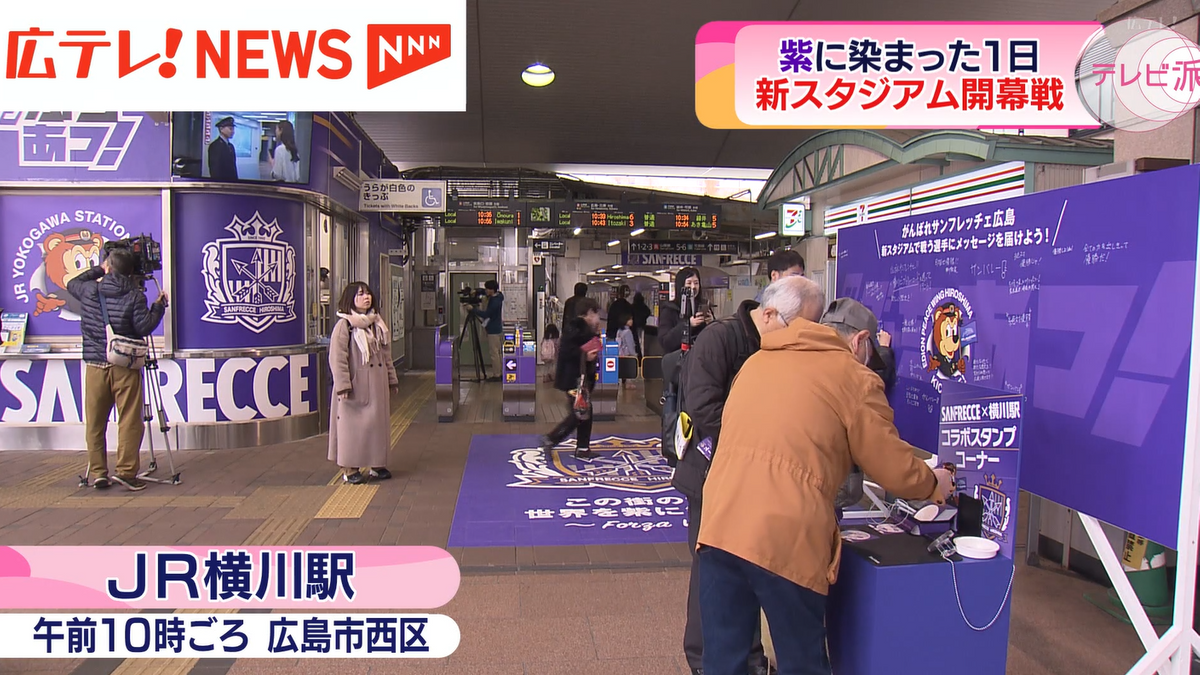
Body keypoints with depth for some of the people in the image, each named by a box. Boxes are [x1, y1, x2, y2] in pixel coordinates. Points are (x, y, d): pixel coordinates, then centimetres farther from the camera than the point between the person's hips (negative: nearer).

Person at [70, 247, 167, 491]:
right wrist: (159, 305, 2)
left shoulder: (90, 290, 4)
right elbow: (144, 327, -10)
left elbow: (71, 284, 25)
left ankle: (98, 473, 15)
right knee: (129, 422, 1)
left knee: (95, 423, 11)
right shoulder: (135, 295, -5)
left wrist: (97, 271, 30)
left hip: (95, 366, 3)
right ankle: (126, 471, -2)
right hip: (125, 367, -3)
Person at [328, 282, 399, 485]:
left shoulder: (377, 323, 12)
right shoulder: (344, 325, -10)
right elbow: (337, 358, -14)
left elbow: (386, 355, 16)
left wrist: (392, 379, 14)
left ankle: (376, 464, 24)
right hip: (356, 386, -7)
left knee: (378, 424, 12)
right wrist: (343, 385, -19)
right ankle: (349, 469, 10)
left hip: (377, 385, 7)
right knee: (352, 426, 0)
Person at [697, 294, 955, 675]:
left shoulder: (757, 361, 19)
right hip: (786, 538, -5)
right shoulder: (855, 379, 3)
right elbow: (895, 470, 6)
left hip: (719, 525, 5)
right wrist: (934, 485, 27)